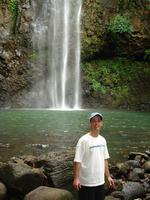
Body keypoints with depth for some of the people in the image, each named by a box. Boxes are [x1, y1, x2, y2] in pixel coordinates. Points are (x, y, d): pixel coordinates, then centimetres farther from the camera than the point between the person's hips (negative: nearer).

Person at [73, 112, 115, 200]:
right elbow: (77, 161, -17)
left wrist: (108, 176, 12)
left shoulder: (102, 140, 6)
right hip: (87, 183, -6)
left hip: (100, 182, 7)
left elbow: (105, 159, 12)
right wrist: (76, 178, -21)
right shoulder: (83, 140, -15)